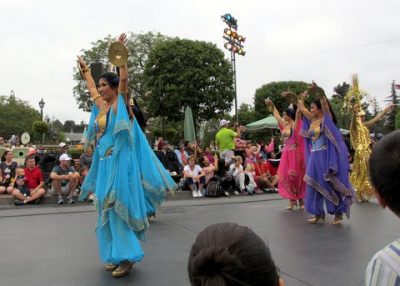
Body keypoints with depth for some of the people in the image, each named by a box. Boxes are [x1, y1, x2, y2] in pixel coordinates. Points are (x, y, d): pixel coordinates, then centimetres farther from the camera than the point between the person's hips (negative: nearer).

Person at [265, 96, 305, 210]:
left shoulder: (295, 124, -8)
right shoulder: (284, 124, 10)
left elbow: (298, 111, -20)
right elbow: (276, 115, 25)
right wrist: (272, 105, 28)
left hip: (294, 154, -7)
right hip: (286, 154, 7)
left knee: (296, 176, -2)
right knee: (286, 176, 3)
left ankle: (300, 200, 10)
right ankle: (292, 200, 11)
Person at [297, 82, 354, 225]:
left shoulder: (326, 119, -6)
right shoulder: (311, 120, 10)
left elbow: (324, 103, -24)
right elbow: (300, 106, 16)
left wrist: (319, 92, -36)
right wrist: (304, 94, 10)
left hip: (326, 157, -6)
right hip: (314, 157, 6)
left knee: (331, 185, 0)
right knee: (315, 185, 7)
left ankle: (338, 213, 11)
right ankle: (319, 213, 17)